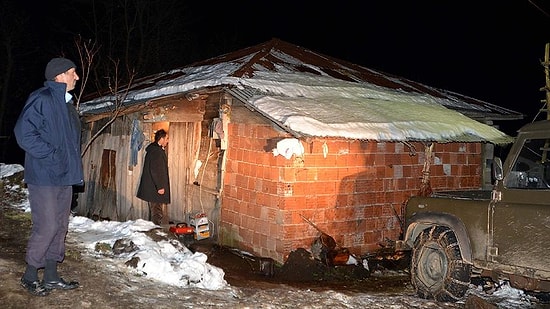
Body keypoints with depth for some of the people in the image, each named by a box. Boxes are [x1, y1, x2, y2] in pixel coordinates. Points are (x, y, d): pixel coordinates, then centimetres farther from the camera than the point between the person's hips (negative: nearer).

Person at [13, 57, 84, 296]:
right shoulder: (41, 99, -11)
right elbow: (24, 133, -19)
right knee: (46, 227, -7)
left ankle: (51, 276, 21)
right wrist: (52, 156, -18)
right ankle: (30, 276, 12)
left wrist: (74, 168, 13)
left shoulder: (66, 104, 17)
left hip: (64, 177, 9)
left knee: (60, 227, 11)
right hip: (44, 177, -9)